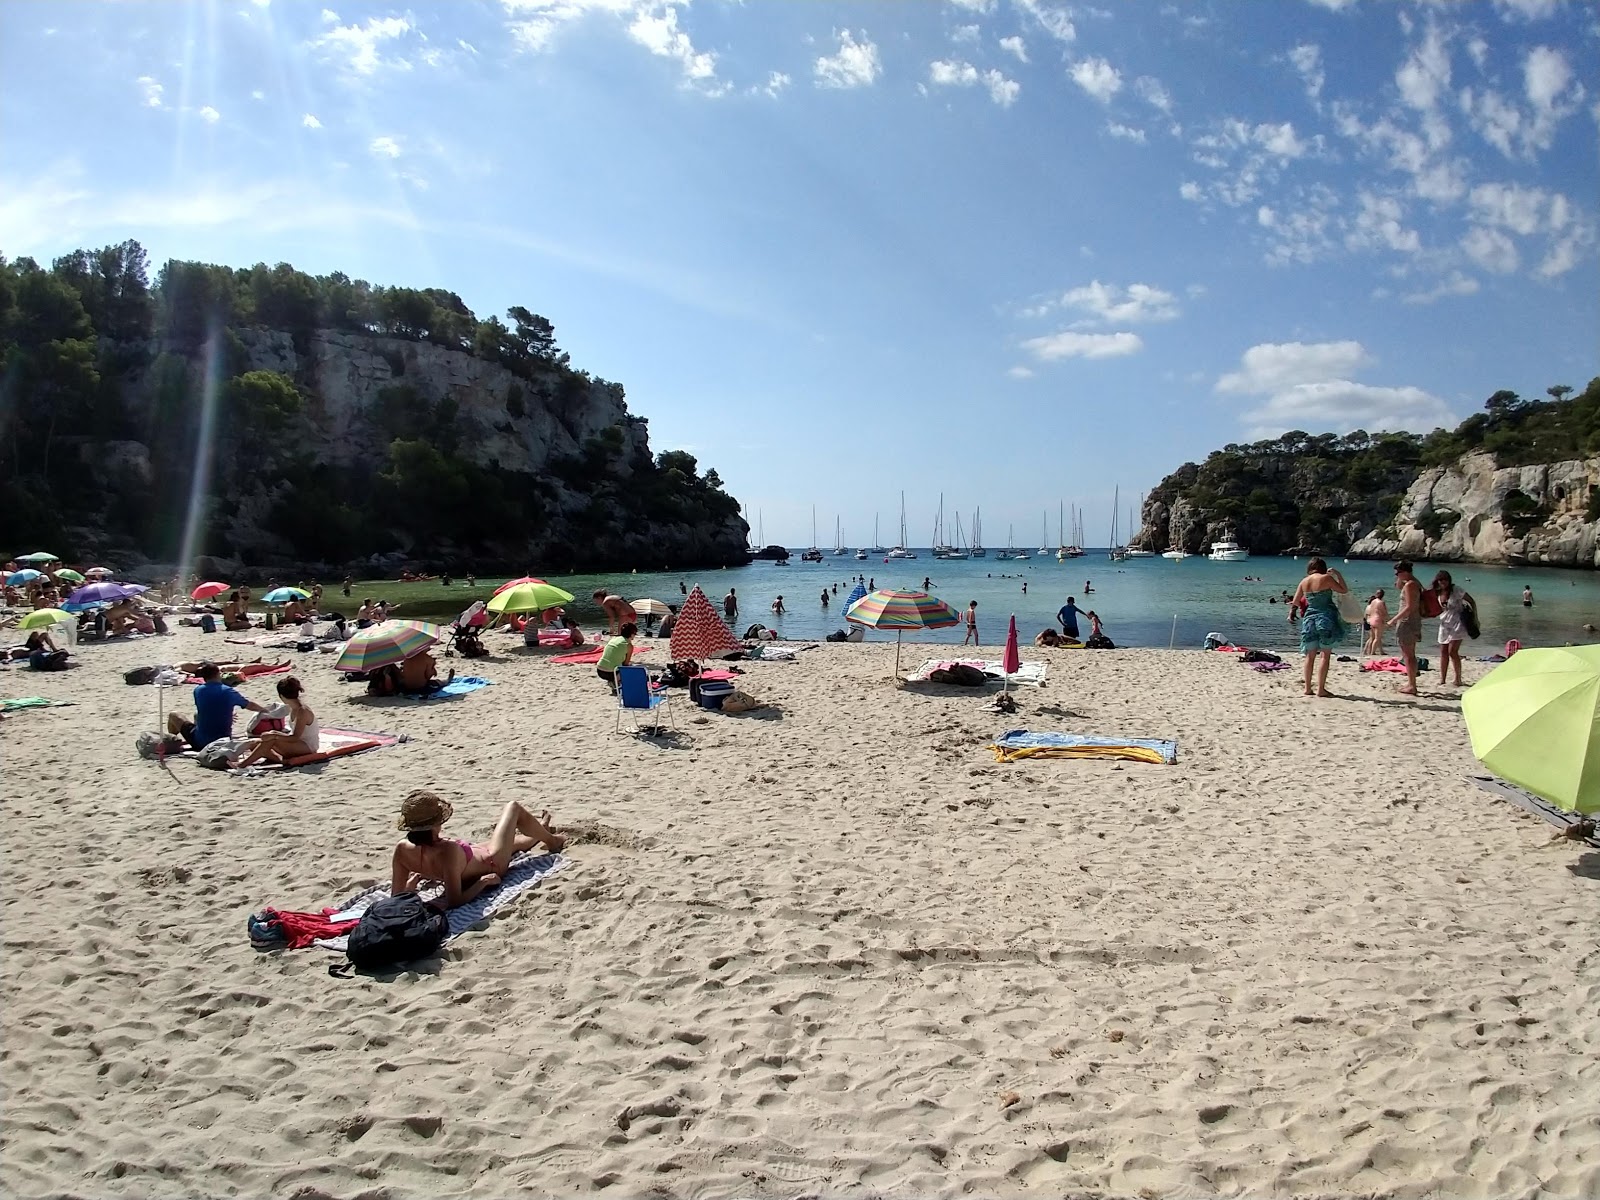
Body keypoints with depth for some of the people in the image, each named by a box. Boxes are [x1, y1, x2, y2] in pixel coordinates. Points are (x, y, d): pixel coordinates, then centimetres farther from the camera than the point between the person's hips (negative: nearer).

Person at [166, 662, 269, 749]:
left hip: (201, 742, -2)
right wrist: (265, 709, 26)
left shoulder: (198, 691, -5)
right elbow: (251, 705, 5)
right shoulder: (229, 692, -7)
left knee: (173, 715, 20)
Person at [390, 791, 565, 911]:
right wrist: (483, 881, -28)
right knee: (513, 808, 14)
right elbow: (454, 902, -39)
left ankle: (538, 834, 66)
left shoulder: (402, 849, -28)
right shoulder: (448, 851, -44)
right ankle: (551, 840, 43)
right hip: (491, 864, -5)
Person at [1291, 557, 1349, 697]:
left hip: (1309, 618, 5)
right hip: (1326, 618, -5)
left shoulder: (1304, 582, 6)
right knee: (1325, 654, -2)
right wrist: (1337, 574, 7)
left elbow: (1295, 602, 11)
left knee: (1310, 655, 10)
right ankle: (1321, 688, -5)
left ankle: (1307, 688, 9)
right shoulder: (1326, 578, -8)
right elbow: (1344, 590, 0)